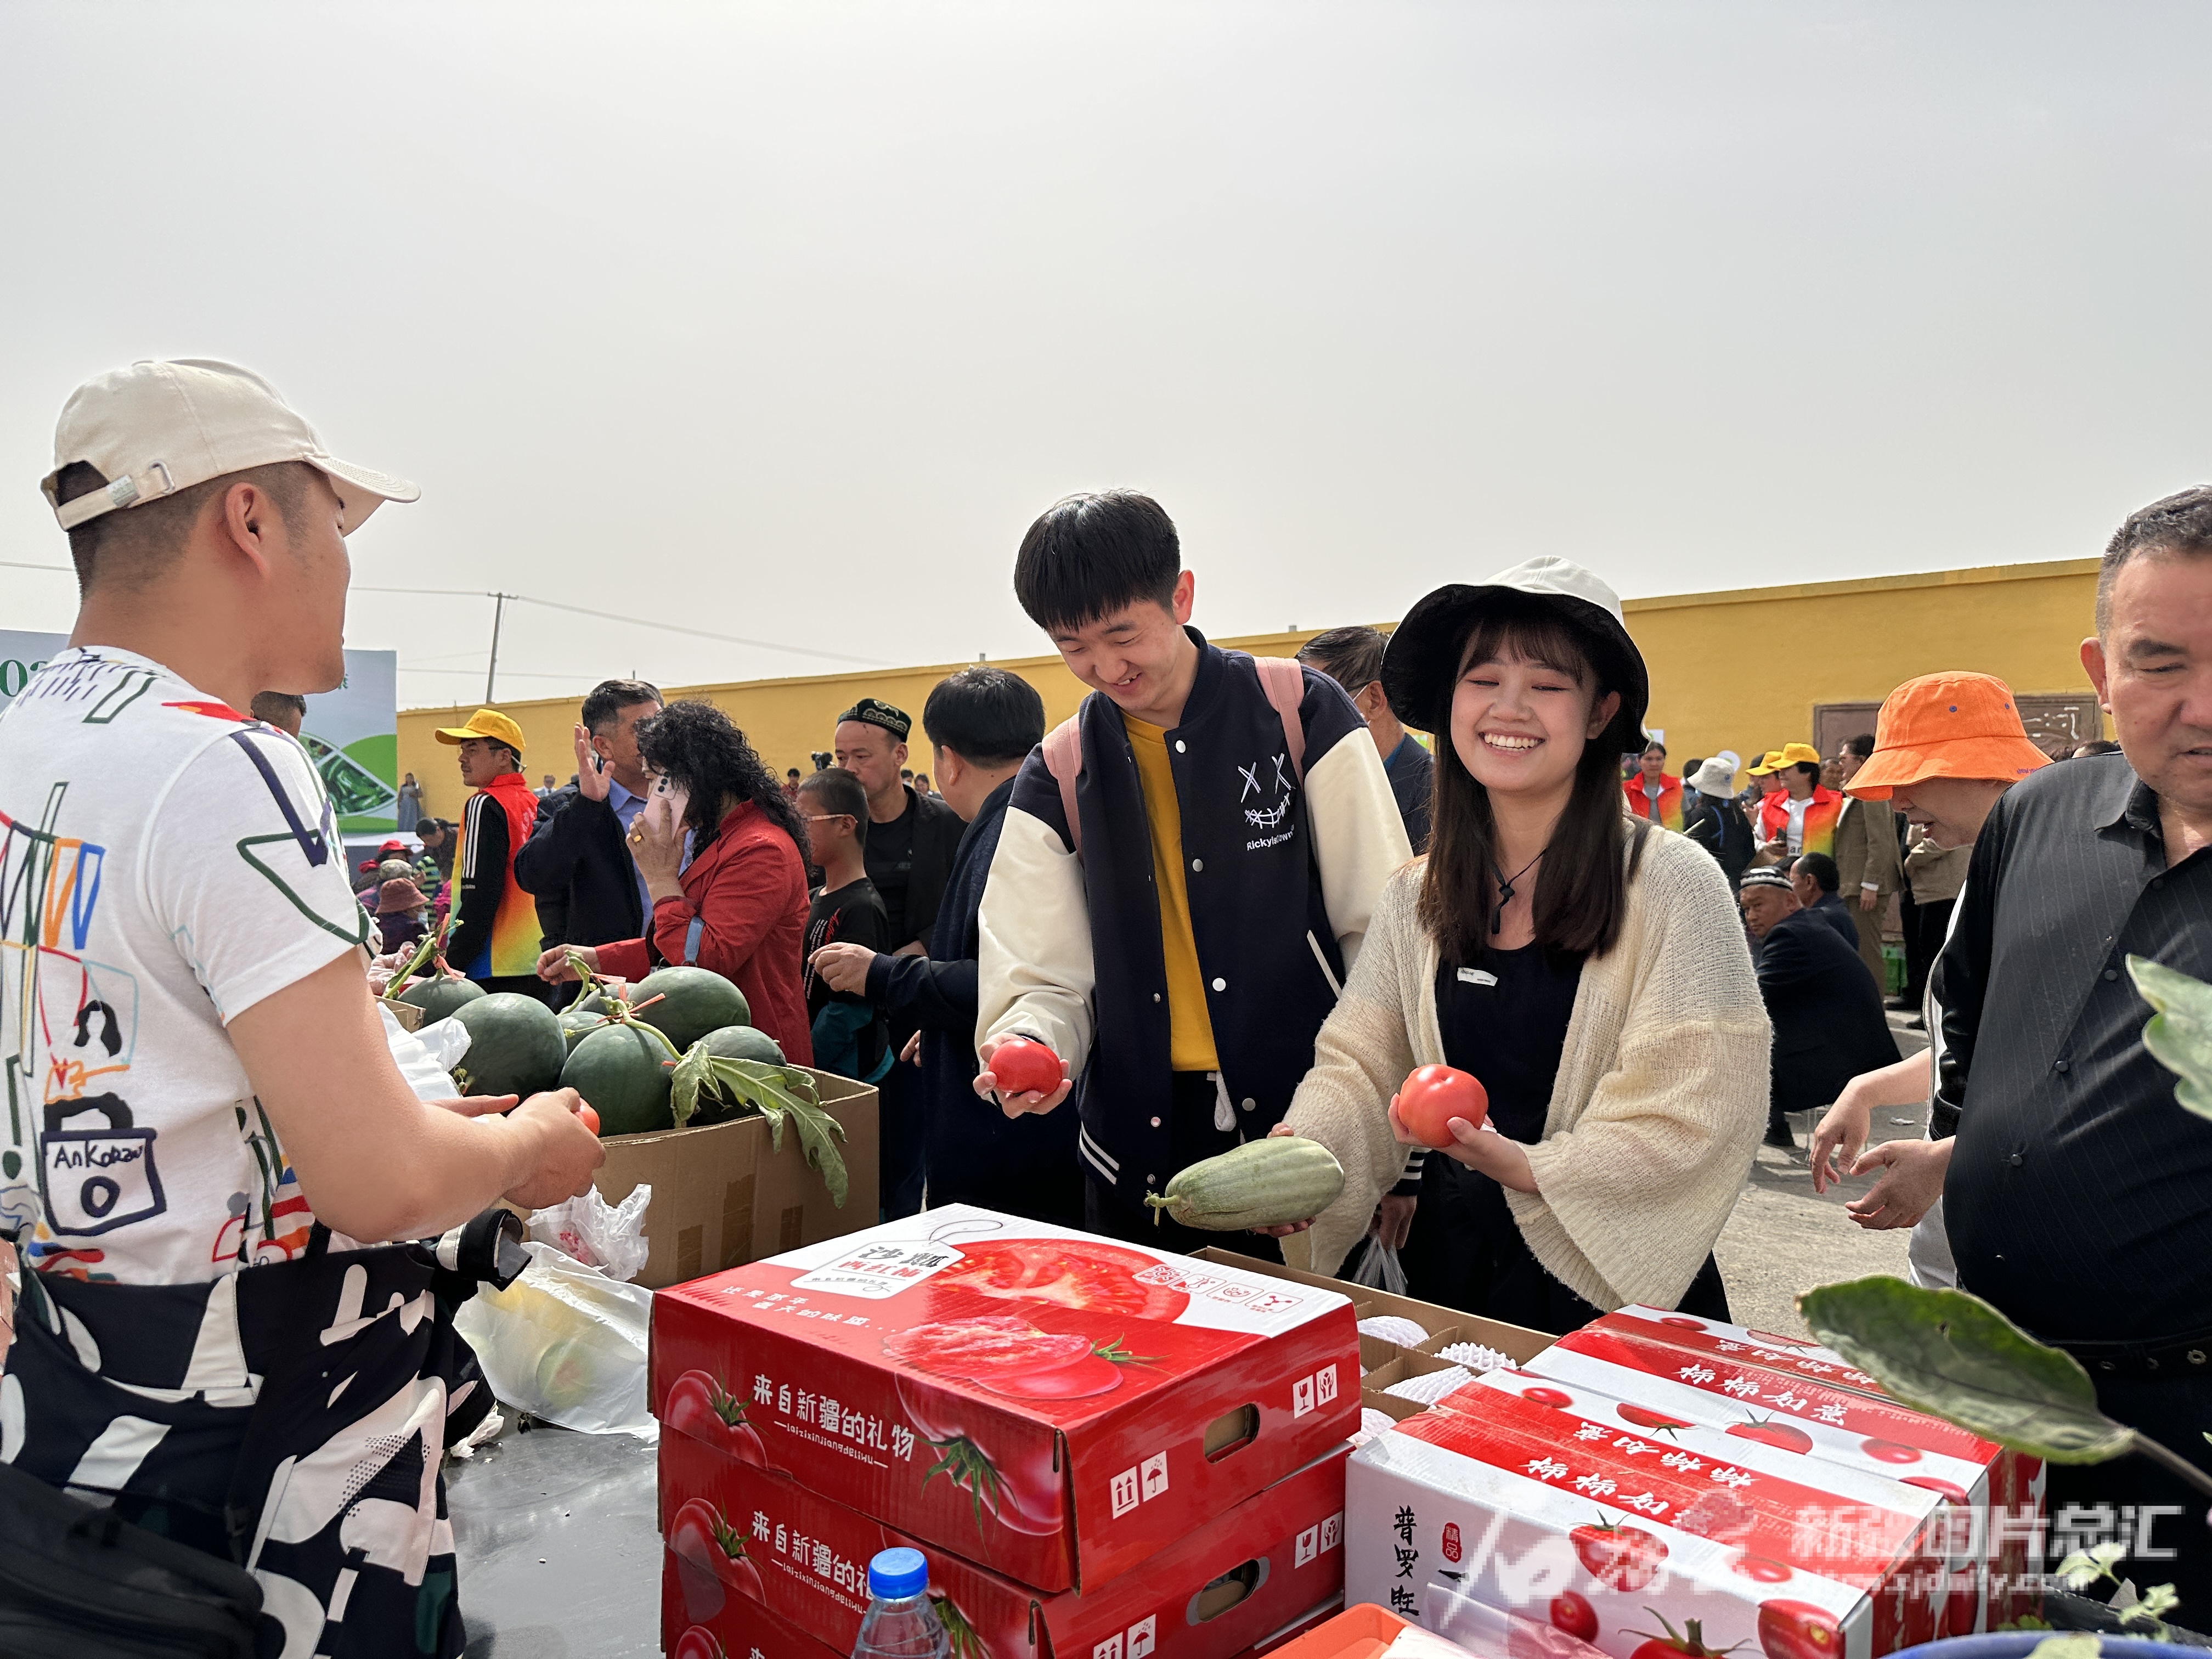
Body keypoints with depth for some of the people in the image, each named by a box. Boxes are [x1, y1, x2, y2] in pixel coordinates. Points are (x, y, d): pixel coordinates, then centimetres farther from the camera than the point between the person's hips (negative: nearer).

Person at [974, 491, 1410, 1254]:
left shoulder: (1300, 711, -4)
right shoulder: (1055, 777, 5)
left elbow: (1386, 932, -5)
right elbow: (1044, 980, 4)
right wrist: (1024, 1045, -19)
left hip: (1311, 1131, -2)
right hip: (1140, 1147, 3)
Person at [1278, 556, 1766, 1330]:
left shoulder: (1670, 884, -13)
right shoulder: (1415, 896, 1)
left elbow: (1699, 1113, -17)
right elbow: (1360, 1064, 1)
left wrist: (1529, 1167, -26)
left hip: (1616, 1281, -4)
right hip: (1450, 1262, 4)